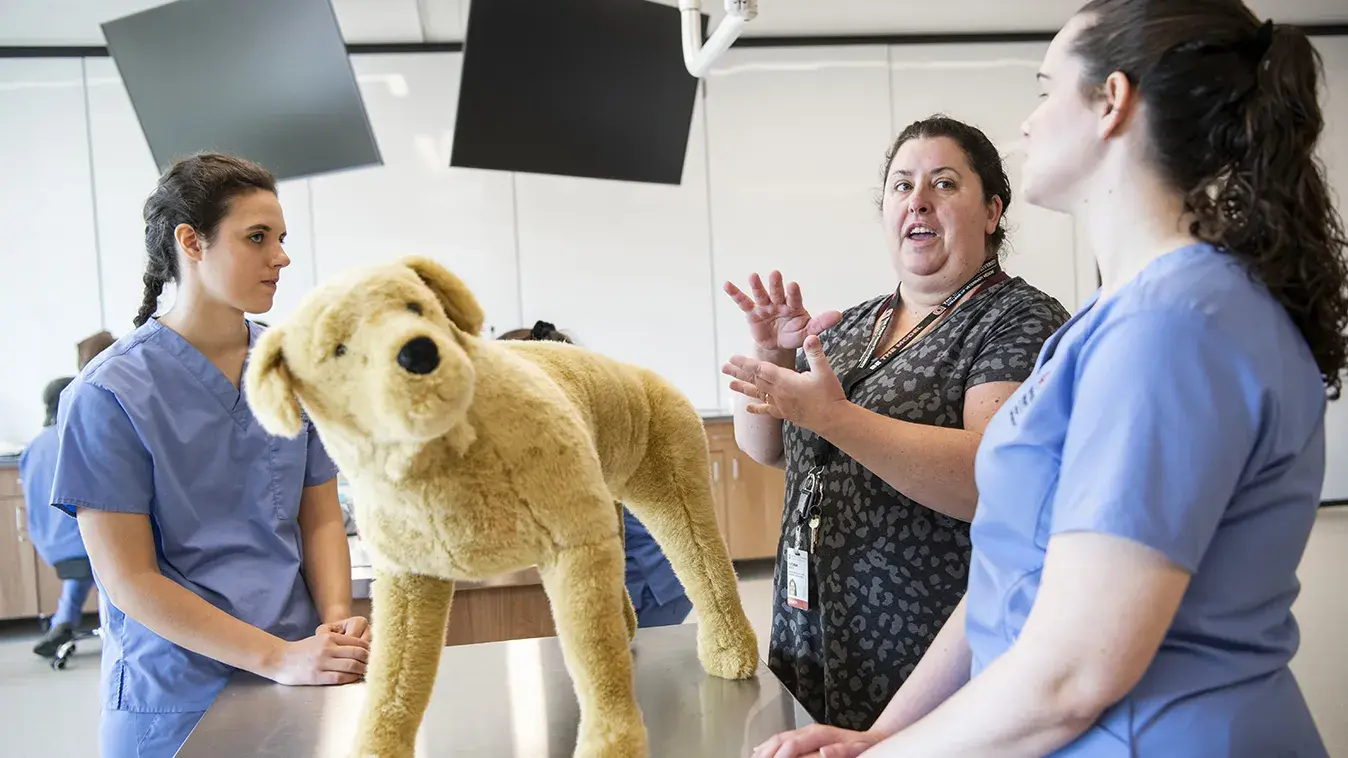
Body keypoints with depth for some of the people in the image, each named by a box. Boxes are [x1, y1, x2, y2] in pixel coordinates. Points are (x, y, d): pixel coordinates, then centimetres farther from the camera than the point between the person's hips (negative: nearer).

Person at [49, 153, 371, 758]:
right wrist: (280, 659, -19)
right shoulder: (110, 392, -12)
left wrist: (337, 620, -11)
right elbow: (127, 578, -13)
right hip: (175, 700, -4)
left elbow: (320, 518, 6)